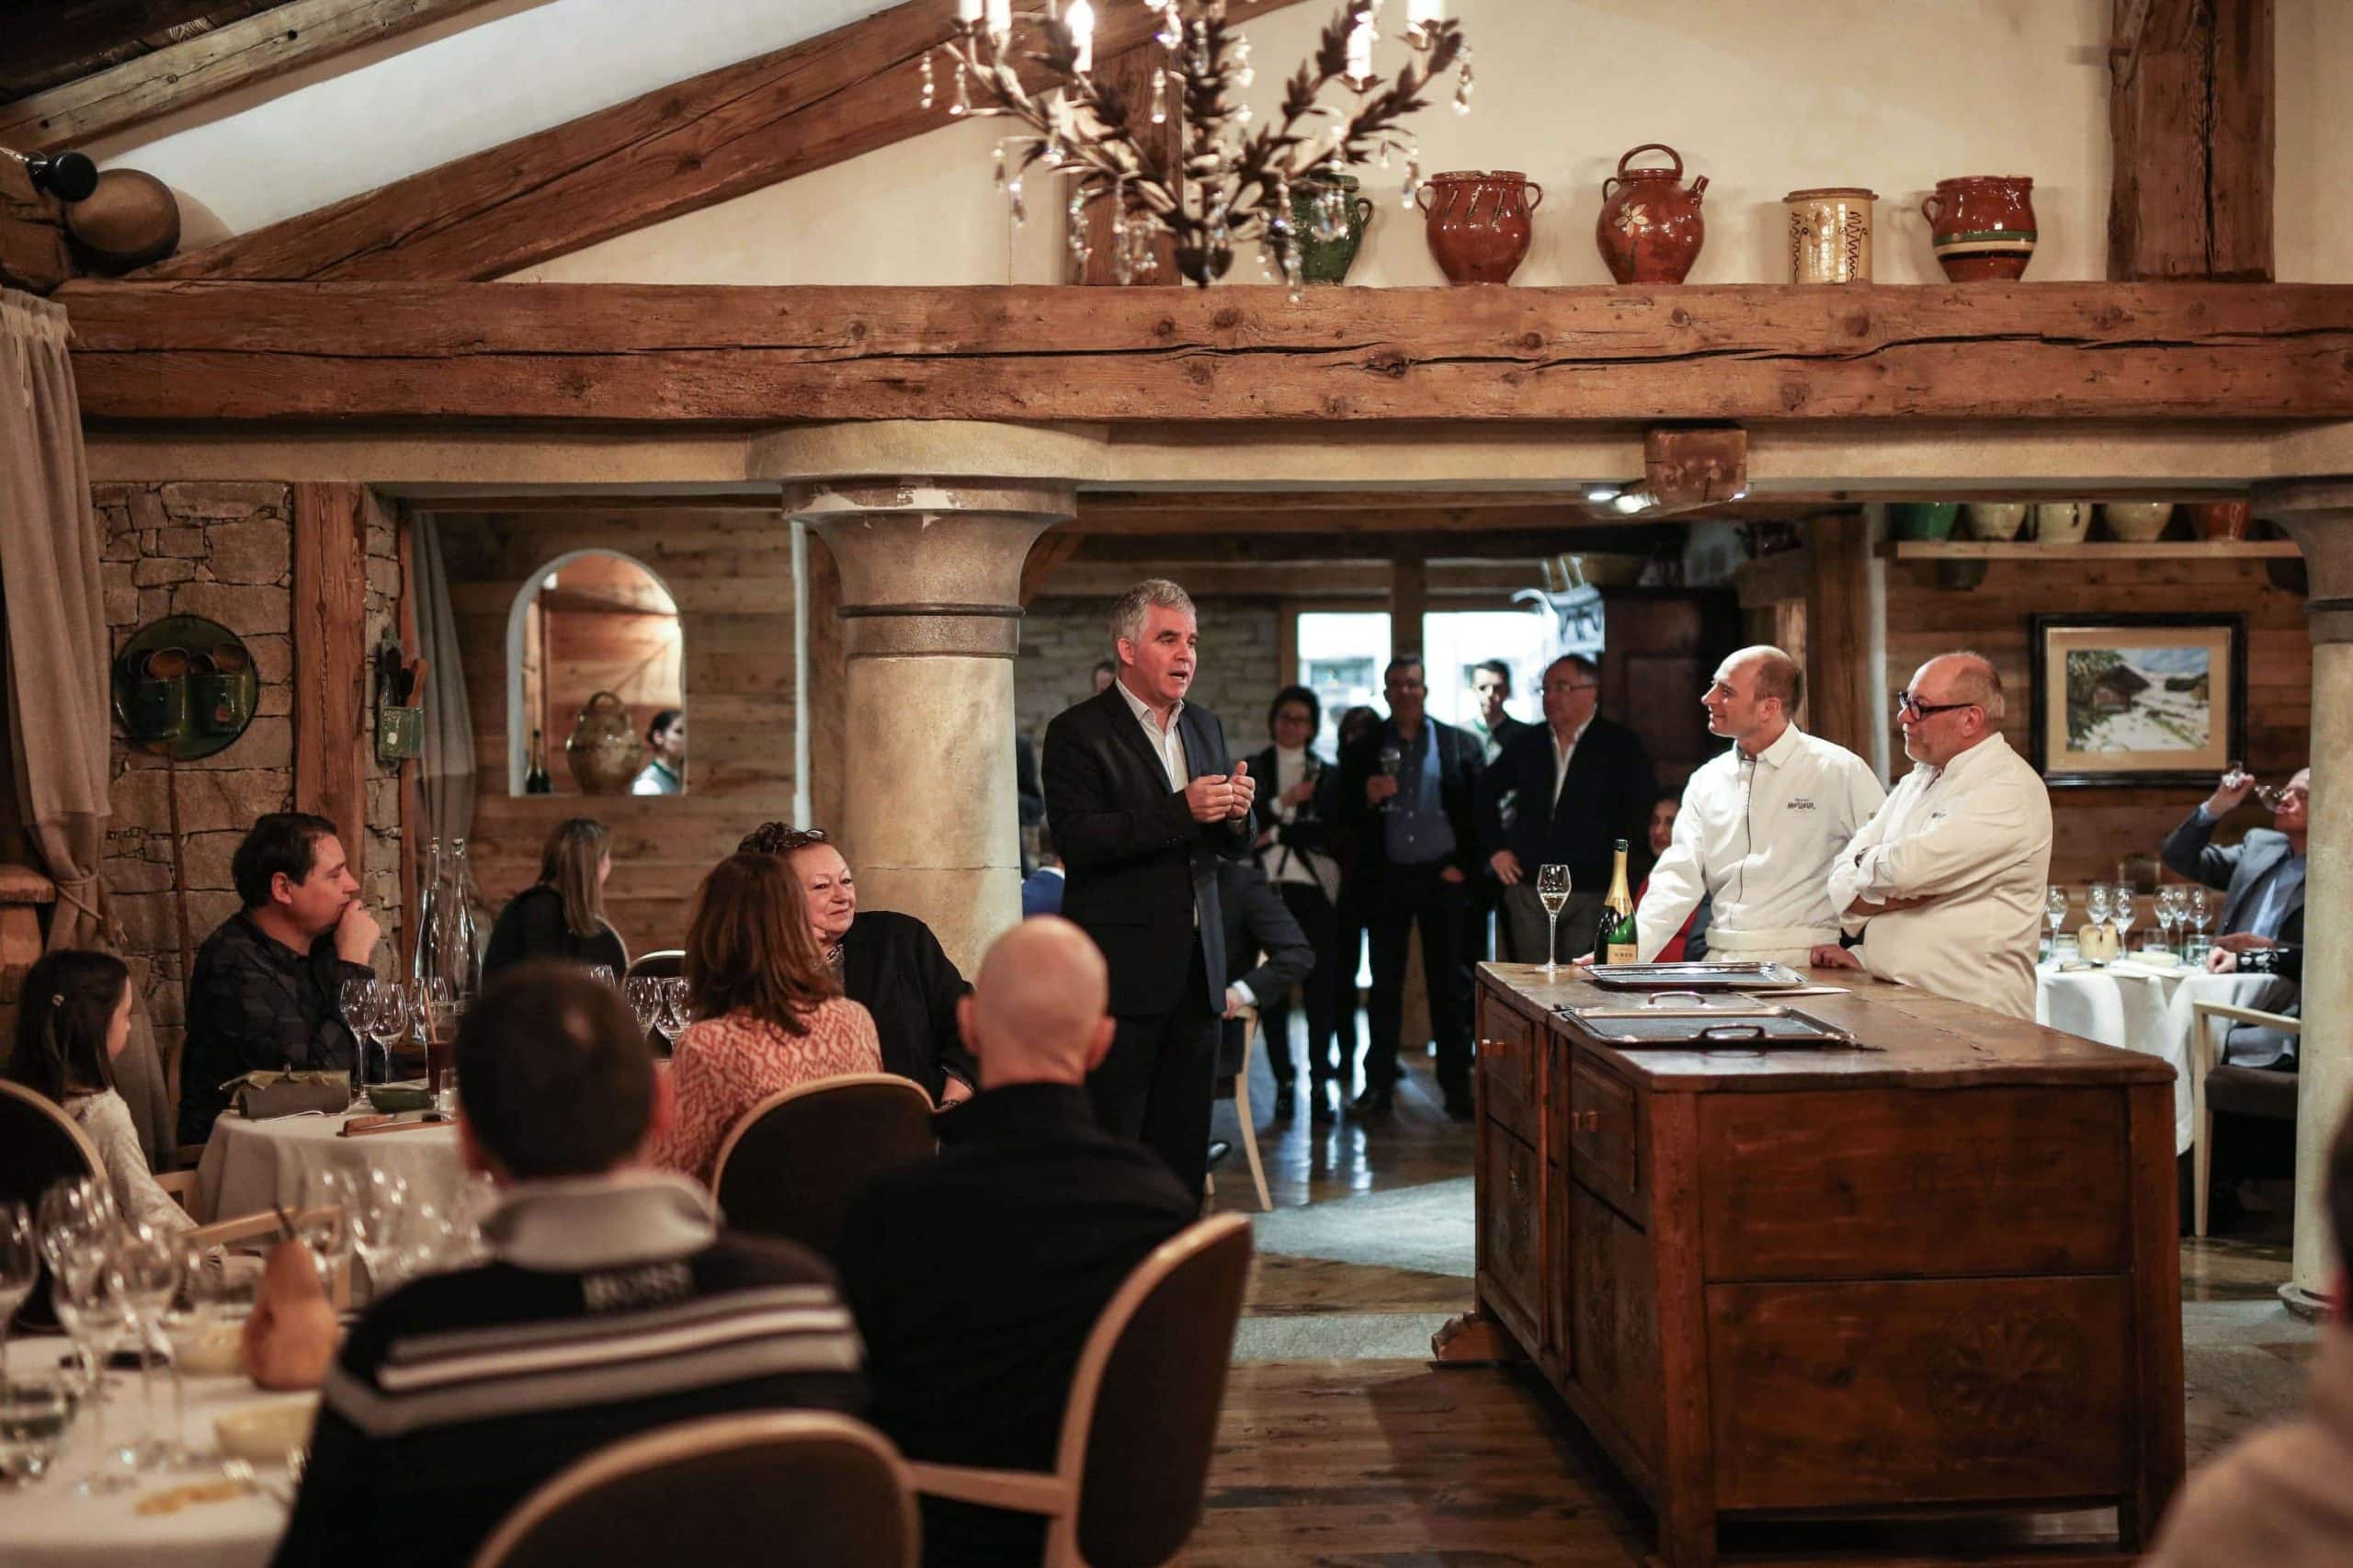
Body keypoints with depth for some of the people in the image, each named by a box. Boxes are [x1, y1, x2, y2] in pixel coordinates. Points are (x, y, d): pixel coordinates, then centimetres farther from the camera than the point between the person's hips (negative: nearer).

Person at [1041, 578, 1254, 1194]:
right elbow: (1076, 840, -17)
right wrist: (1180, 812, -23)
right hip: (1124, 973, -6)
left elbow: (1231, 847, 19)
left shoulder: (1205, 727, 16)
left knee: (1185, 1146, 8)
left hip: (1196, 968, 6)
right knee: (1111, 1143, -4)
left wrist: (1235, 814, -5)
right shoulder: (1078, 731, -5)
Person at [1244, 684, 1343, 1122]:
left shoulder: (1328, 775, 11)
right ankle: (1284, 1080, 9)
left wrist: (1277, 832, -7)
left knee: (1320, 984, -5)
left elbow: (1331, 832, 0)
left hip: (1314, 889, -1)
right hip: (1267, 888, 1)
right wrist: (1284, 803, -10)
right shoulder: (1252, 770, 13)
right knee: (1272, 985, 0)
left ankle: (1321, 1081, -1)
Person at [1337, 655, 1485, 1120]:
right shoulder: (1363, 750, 8)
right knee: (1385, 983, 4)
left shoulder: (1460, 745, 4)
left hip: (1442, 876, -1)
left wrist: (1463, 864, -5)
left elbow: (1479, 811, 3)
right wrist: (1368, 798, -15)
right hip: (1387, 879, 1)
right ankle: (1379, 1082, 9)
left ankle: (1456, 1083, 7)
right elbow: (1346, 816, 5)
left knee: (1448, 983, 2)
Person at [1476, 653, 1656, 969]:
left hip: (1591, 892, -3)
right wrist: (1495, 848, 13)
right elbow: (1487, 791, 23)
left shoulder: (1621, 745, -1)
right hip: (1528, 888, 3)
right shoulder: (1528, 742, 11)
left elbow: (1645, 804, -1)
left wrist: (1617, 856, -5)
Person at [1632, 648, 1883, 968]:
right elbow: (1678, 881, 6)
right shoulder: (1707, 780, 13)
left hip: (1799, 964, -4)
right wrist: (1629, 952, -7)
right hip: (1721, 962, 4)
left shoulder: (1838, 771, 0)